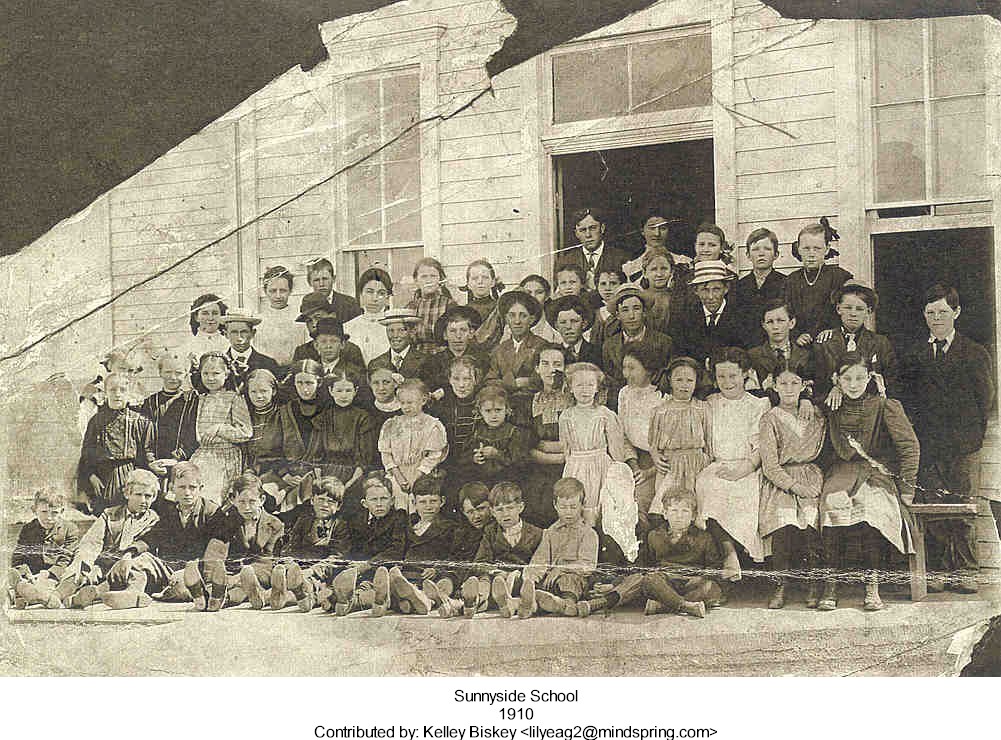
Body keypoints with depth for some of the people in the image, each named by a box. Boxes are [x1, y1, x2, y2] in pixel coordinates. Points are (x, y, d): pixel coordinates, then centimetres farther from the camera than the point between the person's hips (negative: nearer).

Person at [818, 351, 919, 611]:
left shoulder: (885, 406, 4)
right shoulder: (833, 411, 14)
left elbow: (909, 446, 0)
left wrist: (906, 488, -6)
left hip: (879, 475, -2)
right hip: (842, 474, 2)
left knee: (869, 505, -35)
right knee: (832, 503, -31)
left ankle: (872, 588, -30)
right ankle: (830, 587, -30)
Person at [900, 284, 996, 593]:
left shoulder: (975, 354, 8)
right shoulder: (913, 356, 12)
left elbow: (986, 401, 7)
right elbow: (908, 400, 10)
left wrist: (972, 436, 0)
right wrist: (920, 434, 1)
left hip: (963, 449, -1)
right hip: (927, 446, 1)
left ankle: (966, 573, 4)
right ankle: (940, 571, 3)